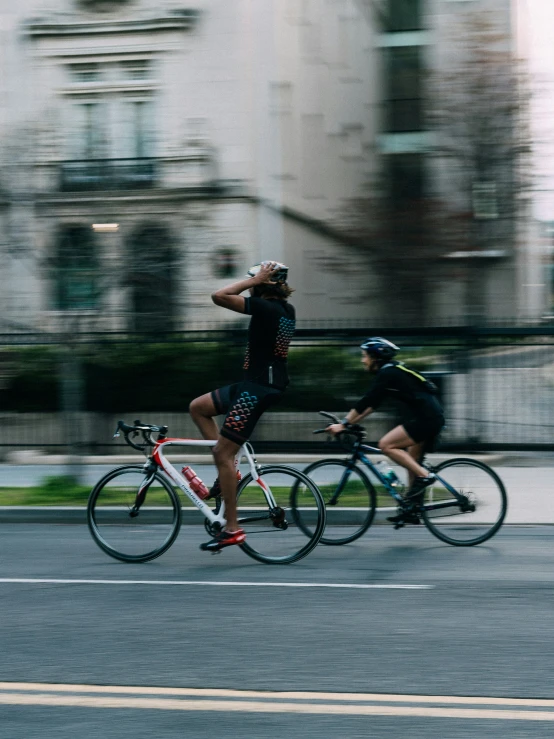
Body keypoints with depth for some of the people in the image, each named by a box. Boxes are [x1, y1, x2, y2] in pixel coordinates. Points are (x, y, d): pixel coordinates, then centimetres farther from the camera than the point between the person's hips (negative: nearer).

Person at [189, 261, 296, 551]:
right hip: (259, 383, 10)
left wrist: (255, 279, -16)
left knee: (223, 453, -8)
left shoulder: (266, 308, -19)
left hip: (258, 388, -10)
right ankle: (228, 472, 14)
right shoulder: (287, 309, 9)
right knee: (197, 407, 19)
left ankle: (232, 529, -6)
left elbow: (220, 296, -24)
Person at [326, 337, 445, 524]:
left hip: (426, 417, -10)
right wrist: (350, 422, 20)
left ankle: (424, 476, -12)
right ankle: (411, 510, 17)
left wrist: (343, 424, -12)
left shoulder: (387, 373, -10)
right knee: (412, 462, 14)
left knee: (386, 445, -12)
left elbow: (366, 402, -15)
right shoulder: (392, 371, 20)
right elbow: (372, 404, 24)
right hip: (432, 417, 10)